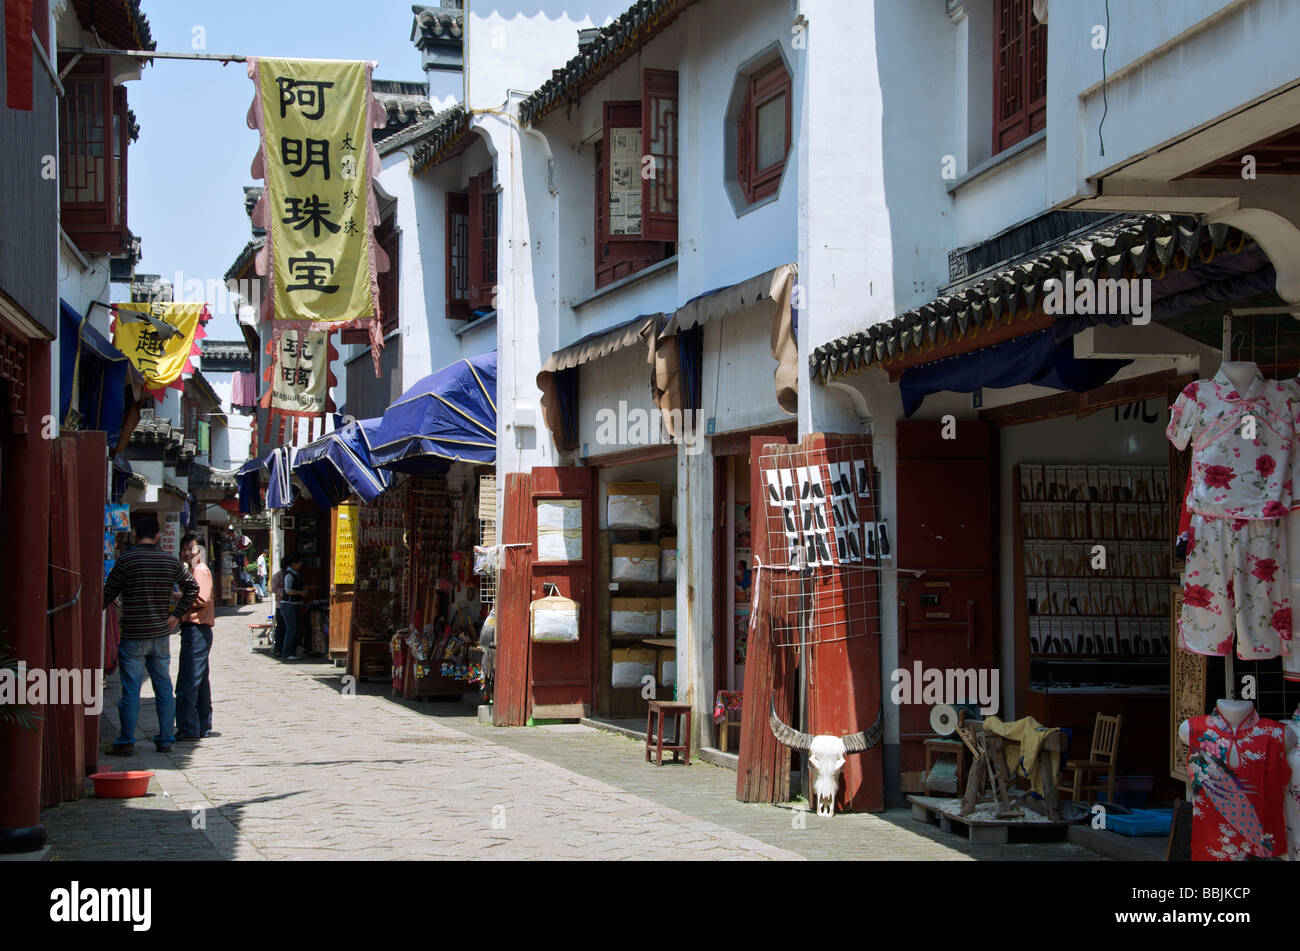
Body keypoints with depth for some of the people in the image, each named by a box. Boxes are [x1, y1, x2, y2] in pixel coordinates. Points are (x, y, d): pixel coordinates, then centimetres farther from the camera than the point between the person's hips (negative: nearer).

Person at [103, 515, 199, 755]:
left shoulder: (126, 561, -9)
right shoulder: (171, 561, 3)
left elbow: (108, 594, -3)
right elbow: (192, 588, 8)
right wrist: (176, 615, 10)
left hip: (133, 636, -4)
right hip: (161, 634, 4)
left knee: (131, 690, 0)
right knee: (163, 687, 10)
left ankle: (126, 742, 2)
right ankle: (165, 739, 13)